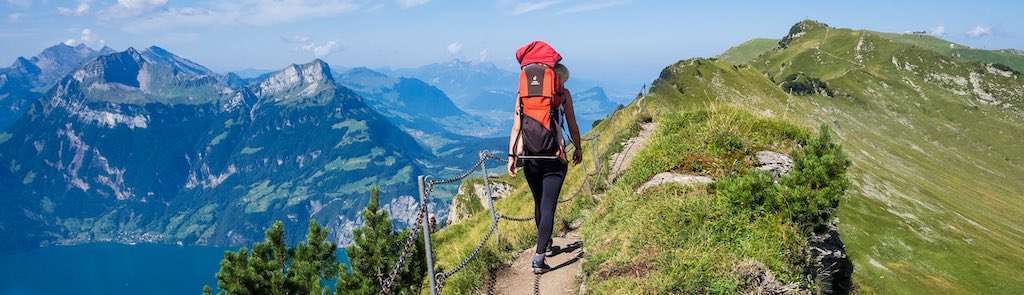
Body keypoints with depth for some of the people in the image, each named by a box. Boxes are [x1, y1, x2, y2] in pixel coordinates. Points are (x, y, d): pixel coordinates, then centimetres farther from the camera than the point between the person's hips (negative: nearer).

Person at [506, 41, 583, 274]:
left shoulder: (523, 91, 8)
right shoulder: (563, 93, 2)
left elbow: (516, 125, 2)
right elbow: (572, 126, 7)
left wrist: (511, 155, 1)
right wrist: (578, 149, 22)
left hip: (529, 156, 3)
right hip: (554, 157, -3)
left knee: (539, 203, 21)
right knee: (548, 206, -2)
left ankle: (547, 245, 38)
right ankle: (539, 257, -10)